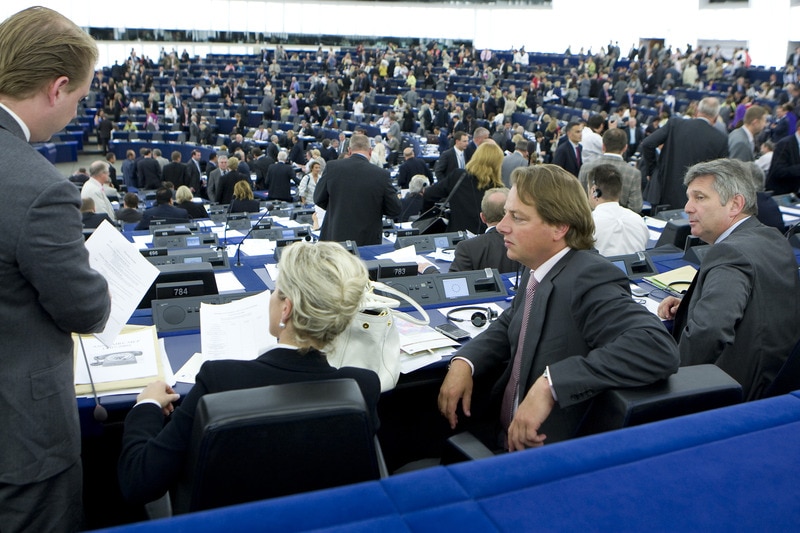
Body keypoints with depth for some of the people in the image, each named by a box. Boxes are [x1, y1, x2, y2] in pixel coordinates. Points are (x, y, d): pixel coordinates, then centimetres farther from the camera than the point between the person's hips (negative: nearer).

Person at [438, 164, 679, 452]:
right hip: (504, 435, 7)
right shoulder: (537, 271, 2)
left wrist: (550, 384, -37)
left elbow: (659, 348, -34)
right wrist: (463, 362, -2)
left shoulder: (589, 279, -21)